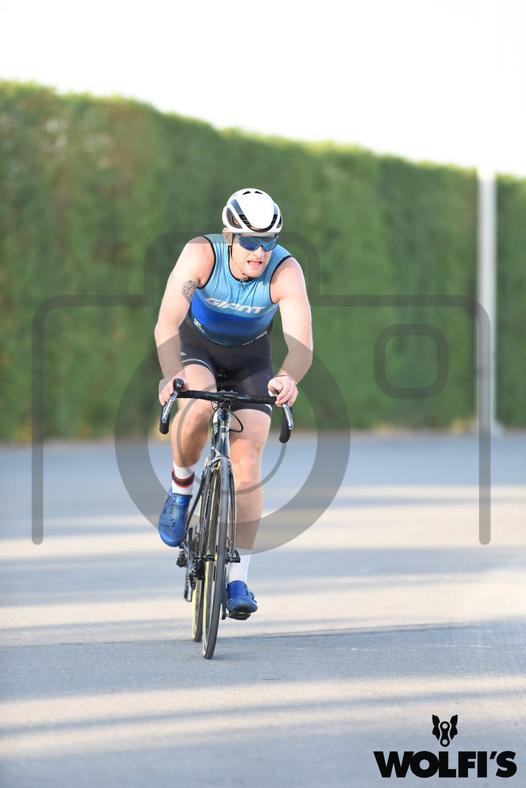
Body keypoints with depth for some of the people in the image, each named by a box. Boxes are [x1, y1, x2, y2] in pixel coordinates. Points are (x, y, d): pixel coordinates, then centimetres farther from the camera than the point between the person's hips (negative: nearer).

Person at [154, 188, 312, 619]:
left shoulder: (286, 272, -30)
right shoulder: (201, 254, -31)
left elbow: (302, 345, -39)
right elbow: (168, 322, -38)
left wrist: (288, 378, -61)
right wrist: (171, 373, -56)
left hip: (250, 360, 1)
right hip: (197, 346, -1)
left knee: (247, 462, -11)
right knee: (198, 405, -35)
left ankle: (238, 579, -3)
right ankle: (181, 485, -6)